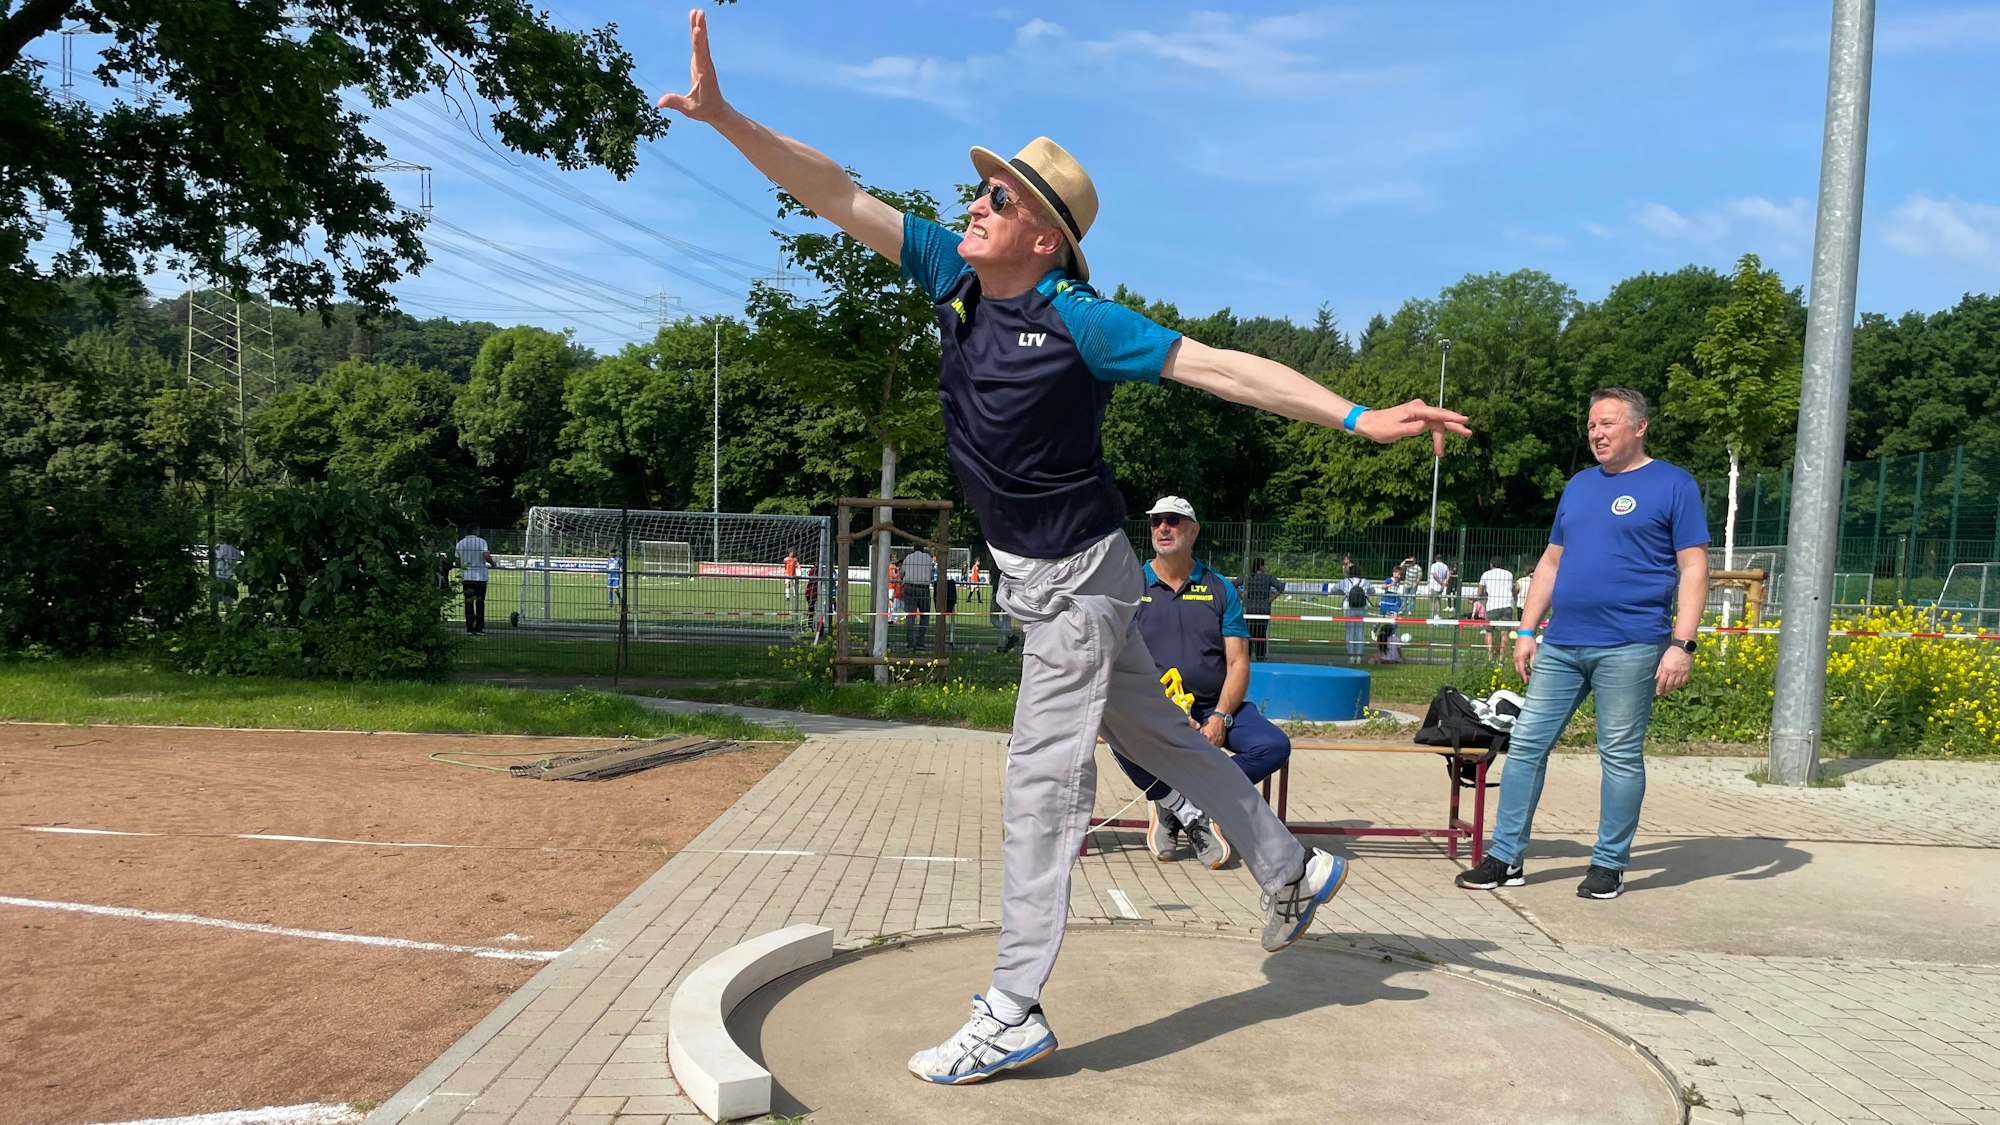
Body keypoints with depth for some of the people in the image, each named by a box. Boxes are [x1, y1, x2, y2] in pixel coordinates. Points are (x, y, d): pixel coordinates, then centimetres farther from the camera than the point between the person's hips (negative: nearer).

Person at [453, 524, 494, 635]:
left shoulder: (460, 543, 8)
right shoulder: (481, 542, -5)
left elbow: (457, 561, 10)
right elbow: (486, 556, -18)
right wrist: (492, 562, 1)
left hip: (466, 577, 3)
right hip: (480, 577, -3)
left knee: (468, 603, 6)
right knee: (480, 603, 5)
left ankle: (470, 628, 1)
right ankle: (479, 628, 4)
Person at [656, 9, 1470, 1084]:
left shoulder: (1079, 320, -21)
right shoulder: (952, 270, -2)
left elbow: (1218, 365, -22)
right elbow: (838, 196, -4)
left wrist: (1359, 418, -27)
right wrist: (724, 116, -11)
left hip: (1075, 580, -8)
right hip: (1039, 576, 8)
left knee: (1042, 780, -4)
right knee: (1155, 733, 20)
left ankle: (1012, 1014, 7)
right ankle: (1292, 870, 39)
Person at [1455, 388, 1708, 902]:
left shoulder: (1673, 484, -1)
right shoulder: (1578, 485, 16)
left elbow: (1693, 570, -5)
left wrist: (1682, 644, -14)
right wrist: (1526, 631, 13)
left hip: (1629, 648, -6)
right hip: (1560, 646, 6)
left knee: (1621, 756, 2)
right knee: (1525, 744, 4)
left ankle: (1609, 865, 15)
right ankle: (1505, 858, 11)